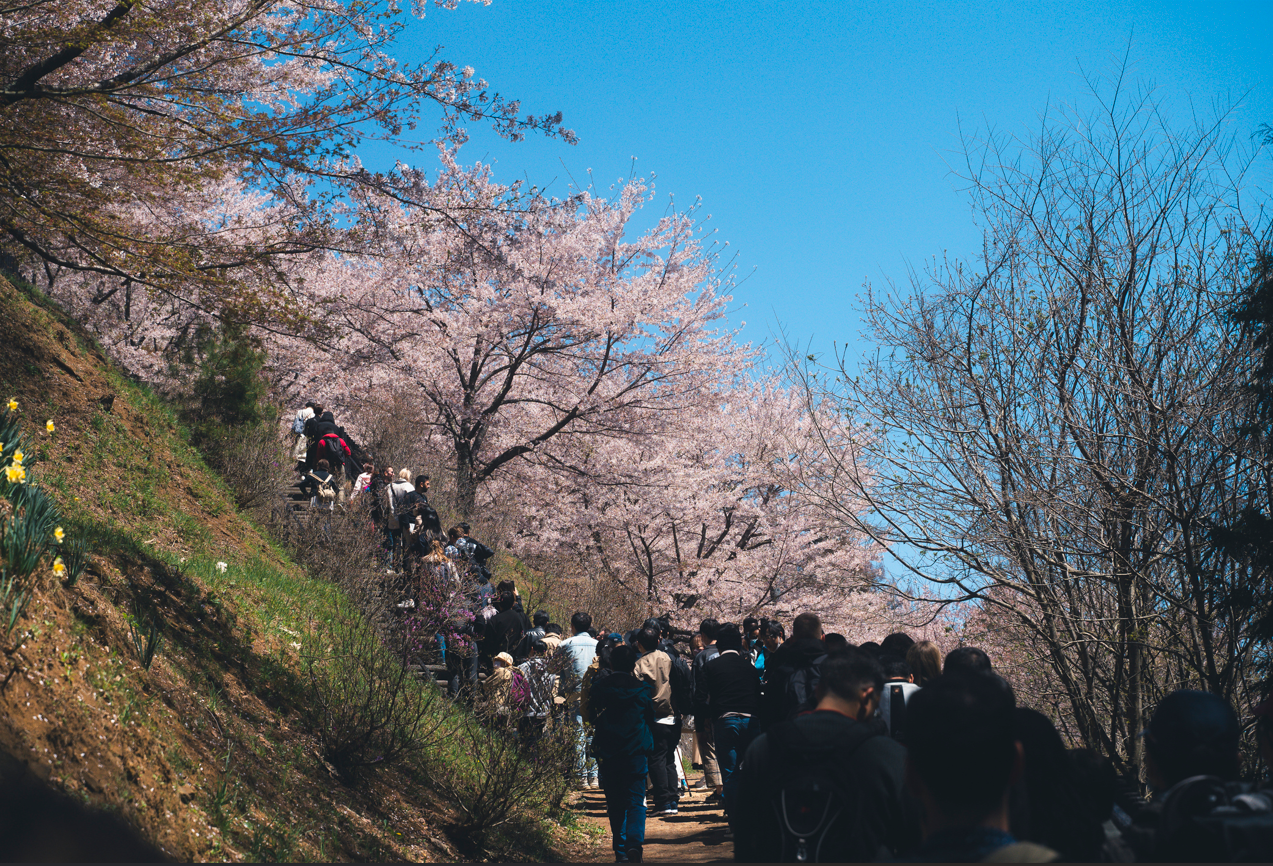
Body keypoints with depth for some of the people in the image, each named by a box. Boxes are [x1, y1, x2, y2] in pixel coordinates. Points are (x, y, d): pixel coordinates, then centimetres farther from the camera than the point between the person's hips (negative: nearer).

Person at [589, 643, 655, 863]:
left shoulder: (599, 689, 0)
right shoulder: (641, 690, -1)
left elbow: (592, 718, 9)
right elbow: (650, 721, 7)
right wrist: (648, 749, 21)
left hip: (608, 754, 1)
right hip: (636, 754, -1)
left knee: (615, 804, 10)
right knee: (636, 801, 0)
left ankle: (620, 850, 9)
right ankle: (634, 843, -19)